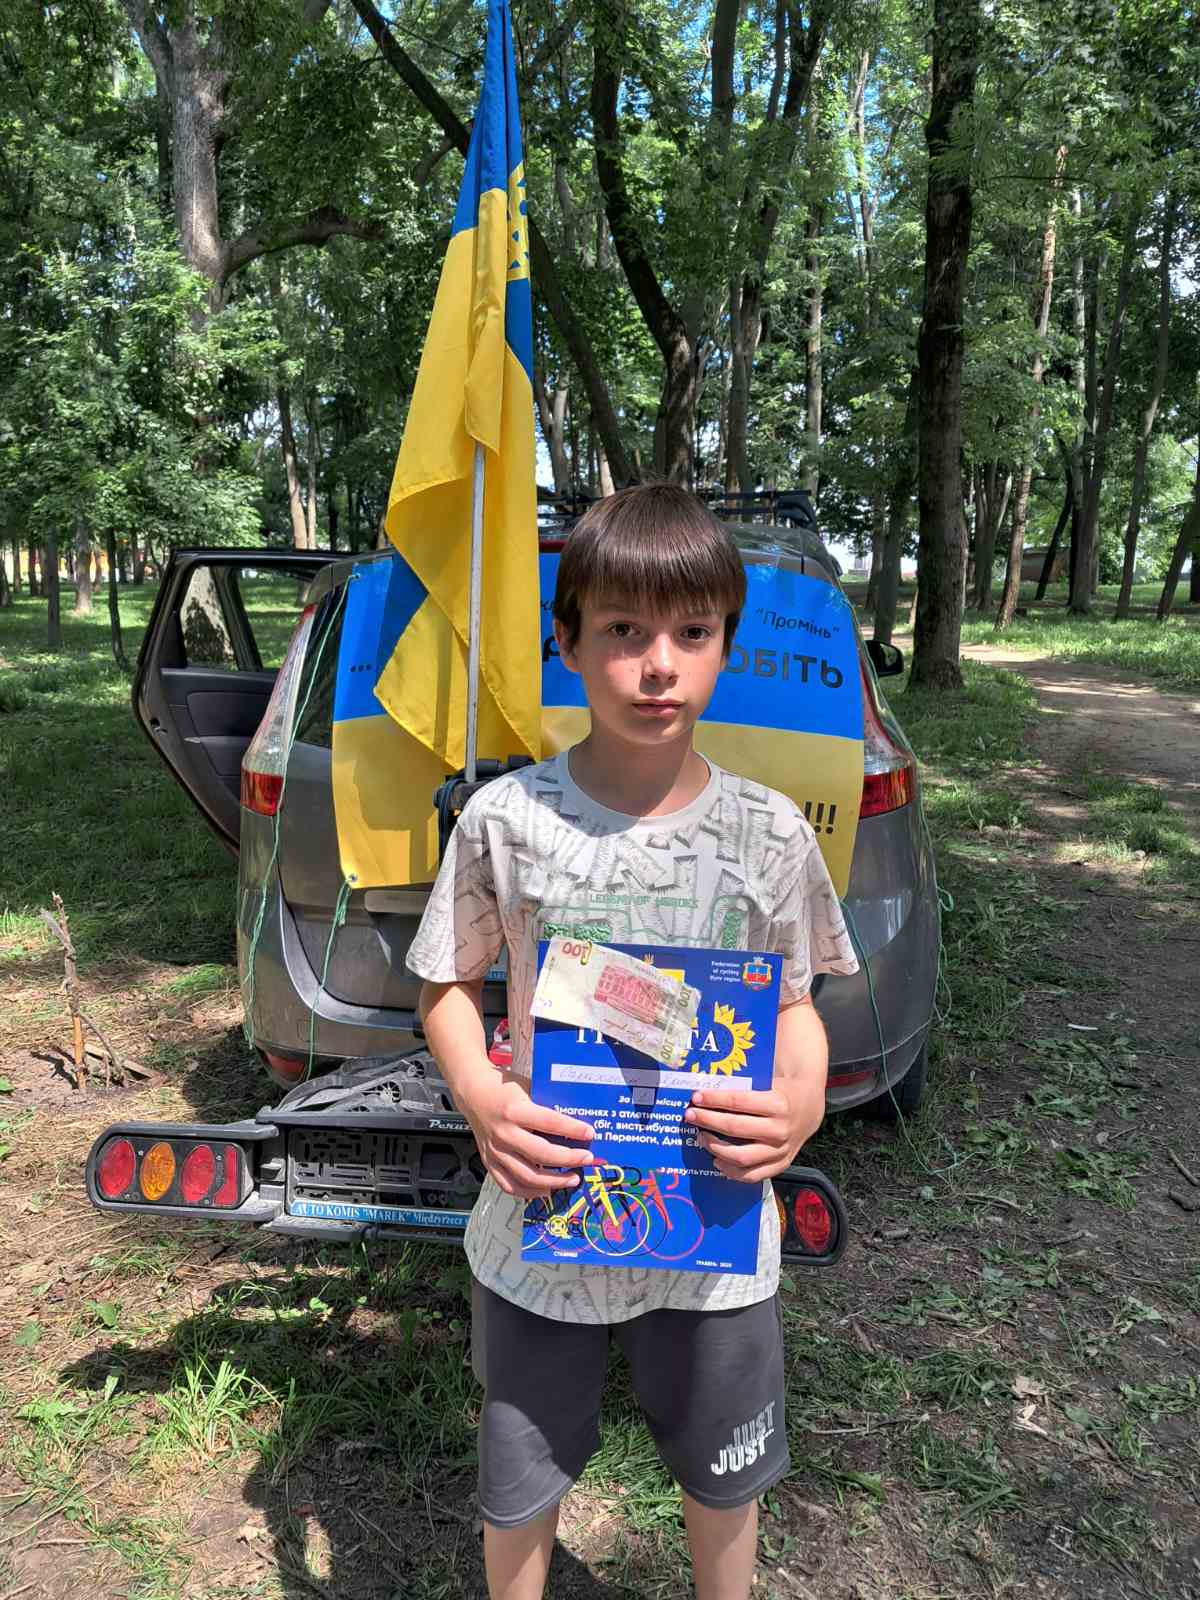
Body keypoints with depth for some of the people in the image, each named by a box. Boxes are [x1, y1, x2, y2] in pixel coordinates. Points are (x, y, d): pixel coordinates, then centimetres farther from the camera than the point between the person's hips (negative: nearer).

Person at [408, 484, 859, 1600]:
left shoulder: (768, 831, -9)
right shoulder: (507, 817, -13)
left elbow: (795, 1002, 3)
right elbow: (448, 986, -1)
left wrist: (805, 1100, -18)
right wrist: (480, 1098, -19)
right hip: (540, 1224, -1)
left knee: (724, 1483, 24)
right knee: (518, 1495, 21)